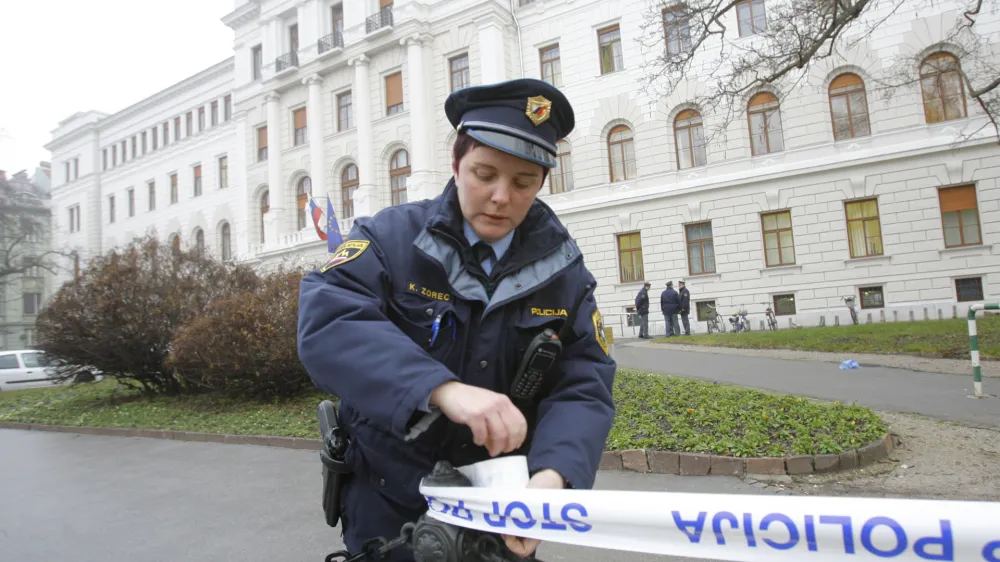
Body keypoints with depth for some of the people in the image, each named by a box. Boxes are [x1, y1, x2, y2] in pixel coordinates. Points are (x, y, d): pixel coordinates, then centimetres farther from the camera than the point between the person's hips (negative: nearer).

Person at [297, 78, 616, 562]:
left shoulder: (563, 271, -5)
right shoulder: (392, 237, -13)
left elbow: (583, 386, -12)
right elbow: (326, 321, -29)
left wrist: (553, 473, -32)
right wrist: (442, 389, -44)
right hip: (389, 504, -2)